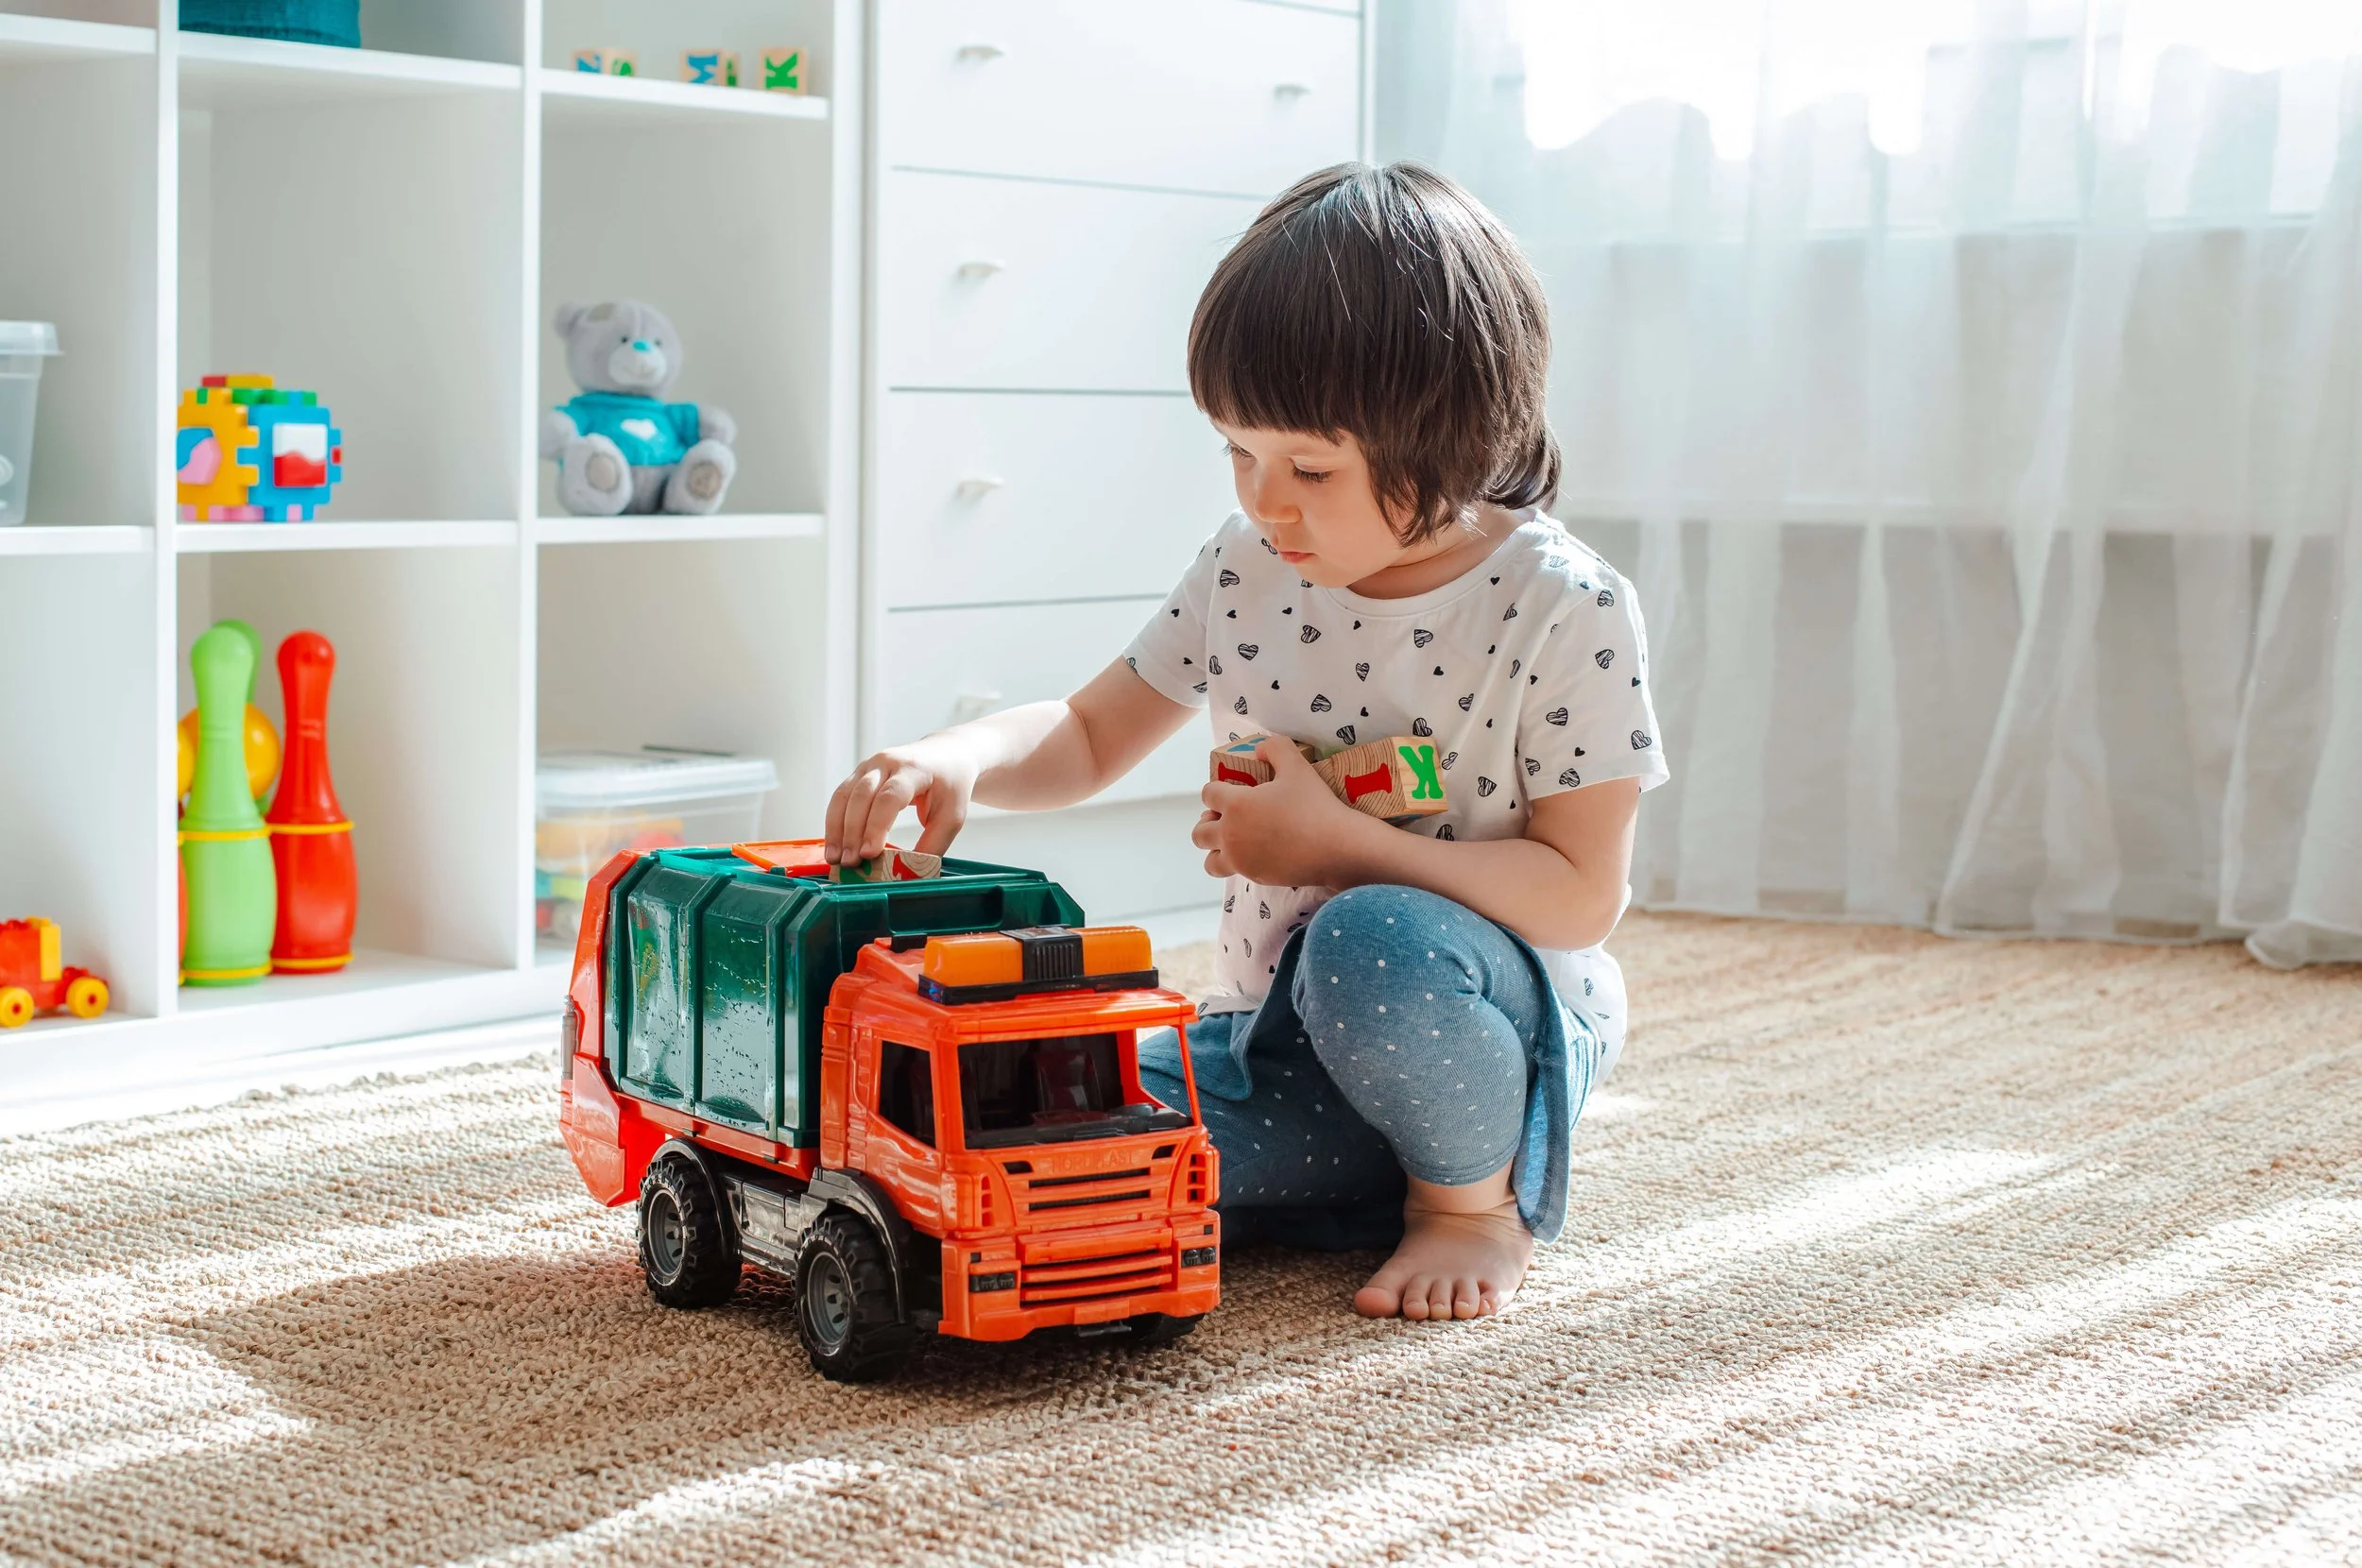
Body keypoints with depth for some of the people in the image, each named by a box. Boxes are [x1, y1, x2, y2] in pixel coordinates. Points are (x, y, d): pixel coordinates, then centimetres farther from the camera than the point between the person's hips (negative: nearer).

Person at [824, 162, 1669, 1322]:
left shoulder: (1567, 612, -15)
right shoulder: (1247, 567, 0)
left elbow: (1581, 894, -16)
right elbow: (1090, 735, 11)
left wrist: (1336, 840, -24)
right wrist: (958, 758, -12)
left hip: (1500, 1025, -5)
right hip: (1286, 1047, 5)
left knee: (1373, 946, -39)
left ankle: (1476, 1197, -8)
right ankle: (1386, 1181, 1)